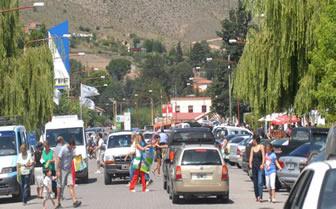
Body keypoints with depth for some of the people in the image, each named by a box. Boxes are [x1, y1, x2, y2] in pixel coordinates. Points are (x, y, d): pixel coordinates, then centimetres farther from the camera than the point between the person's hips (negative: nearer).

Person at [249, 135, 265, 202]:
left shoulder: (261, 146, -2)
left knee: (260, 182, -13)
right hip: (254, 166, 5)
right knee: (255, 182, 7)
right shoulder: (252, 148, 13)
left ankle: (260, 197, -17)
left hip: (260, 166, -5)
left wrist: (262, 164, -16)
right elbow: (251, 156, 8)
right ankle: (257, 196, 14)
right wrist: (250, 163, -7)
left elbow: (263, 156, -6)